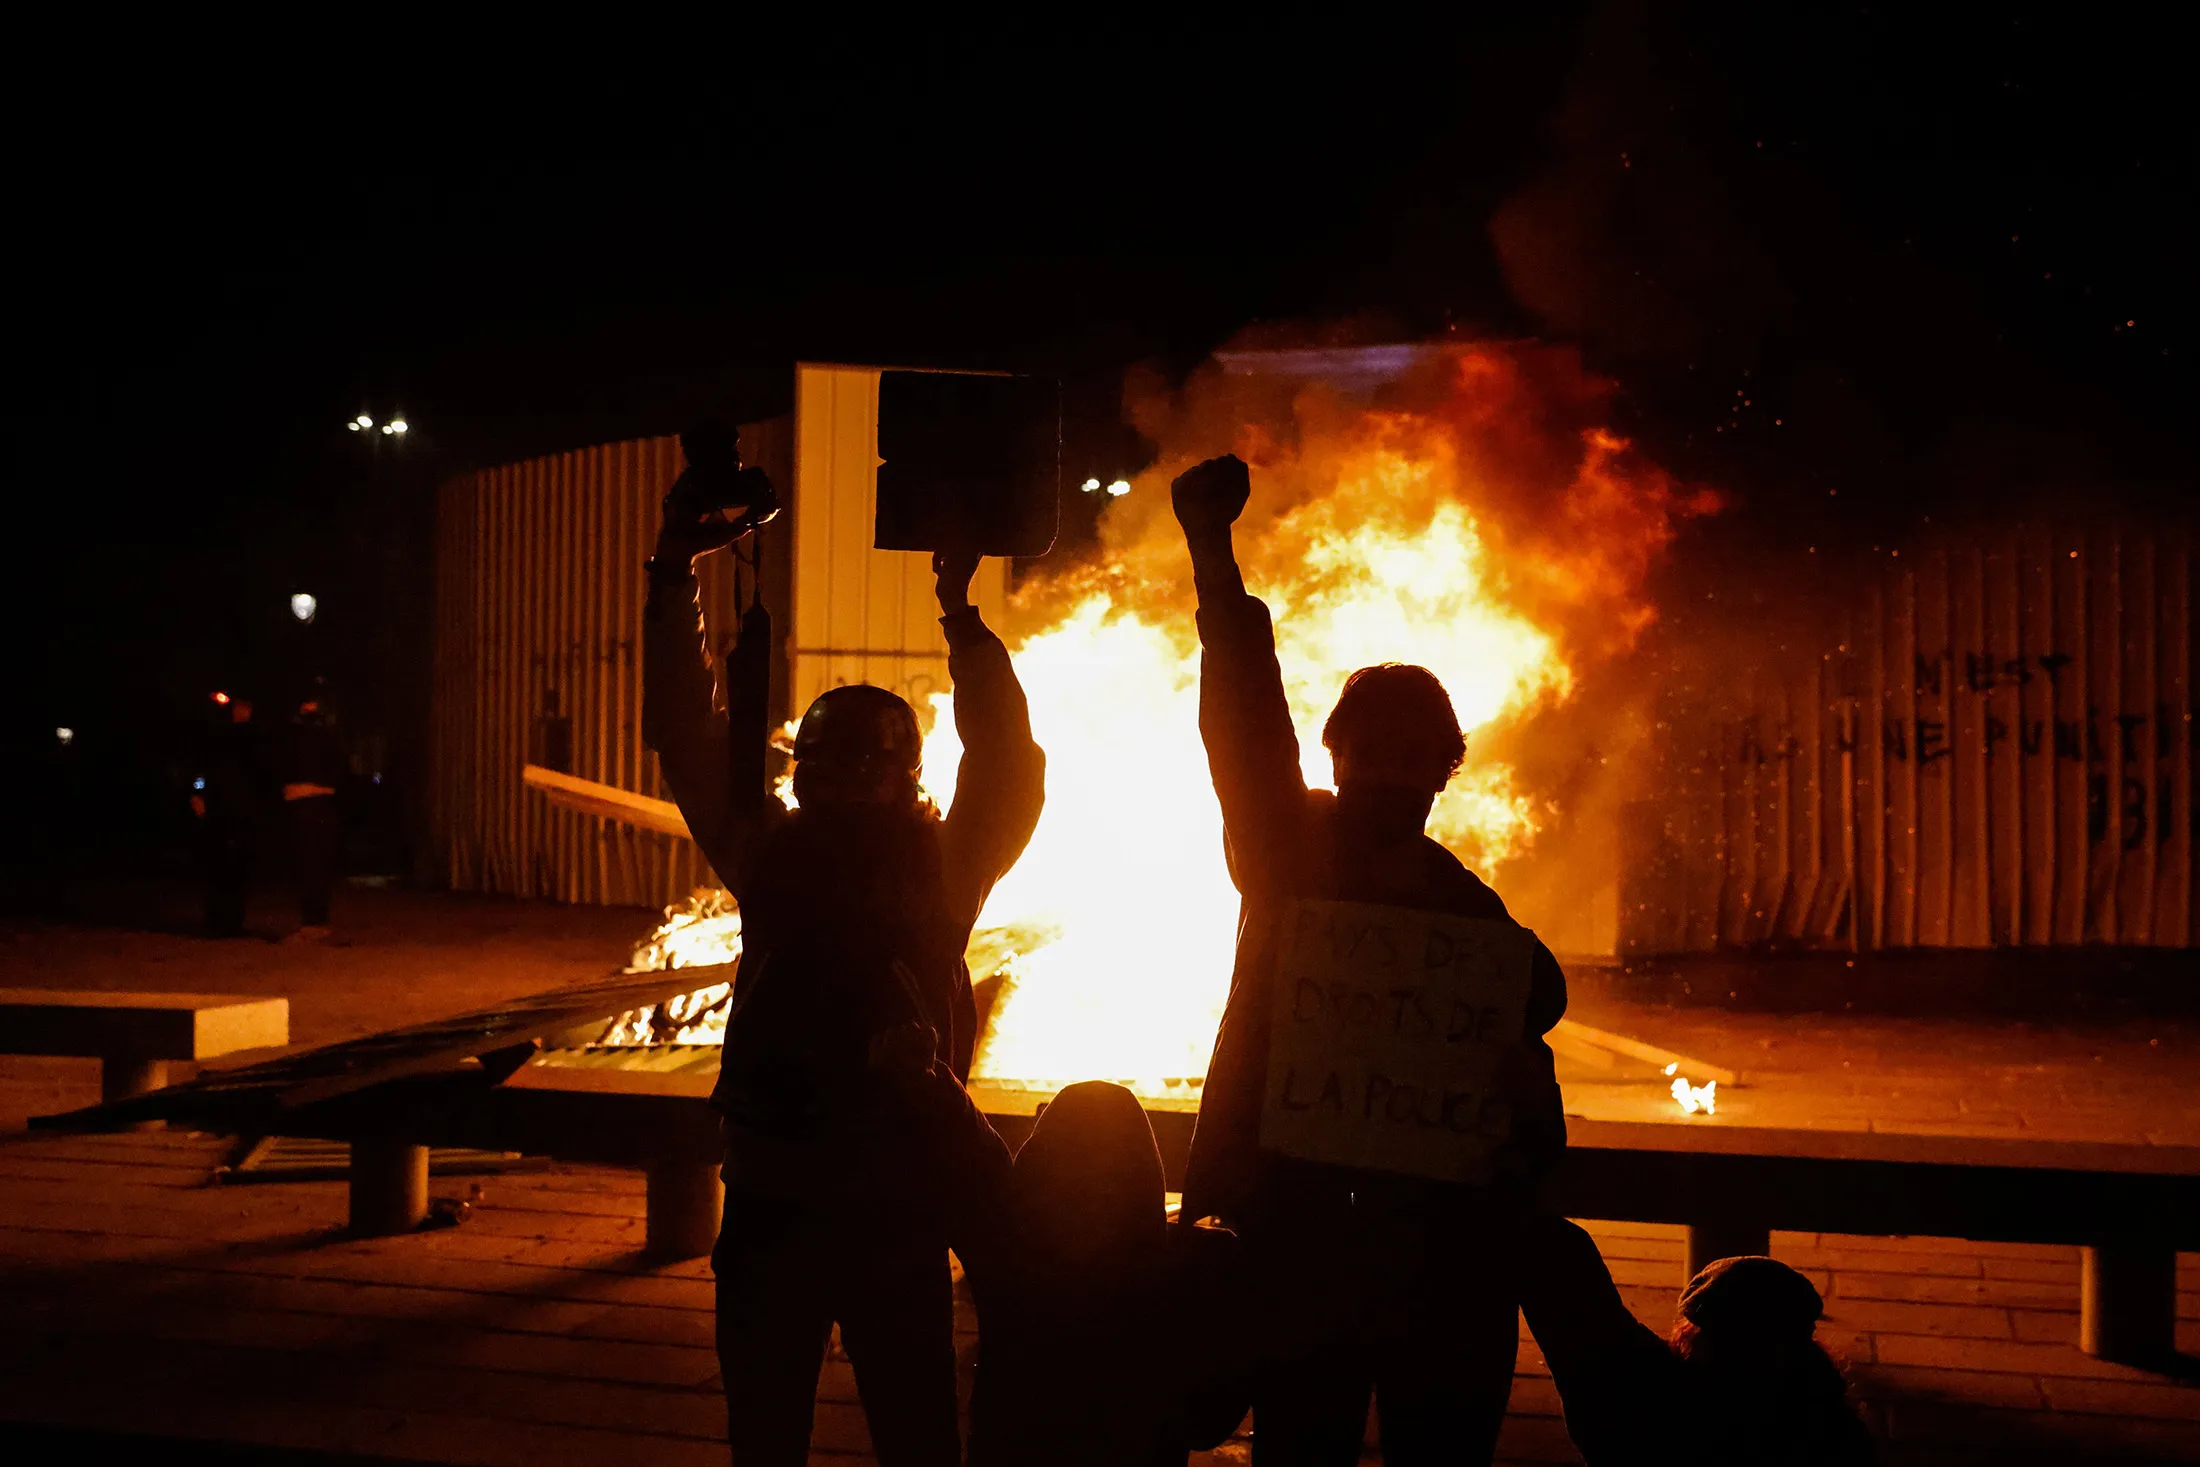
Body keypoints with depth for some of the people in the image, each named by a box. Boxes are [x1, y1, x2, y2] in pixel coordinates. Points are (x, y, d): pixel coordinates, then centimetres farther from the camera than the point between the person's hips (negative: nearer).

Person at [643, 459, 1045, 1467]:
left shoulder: (939, 868, -1)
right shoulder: (770, 855, 6)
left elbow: (1006, 770, -14)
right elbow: (687, 734, 4)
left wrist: (960, 617, -19)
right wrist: (673, 577, -1)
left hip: (894, 1202, -3)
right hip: (771, 1193, 3)